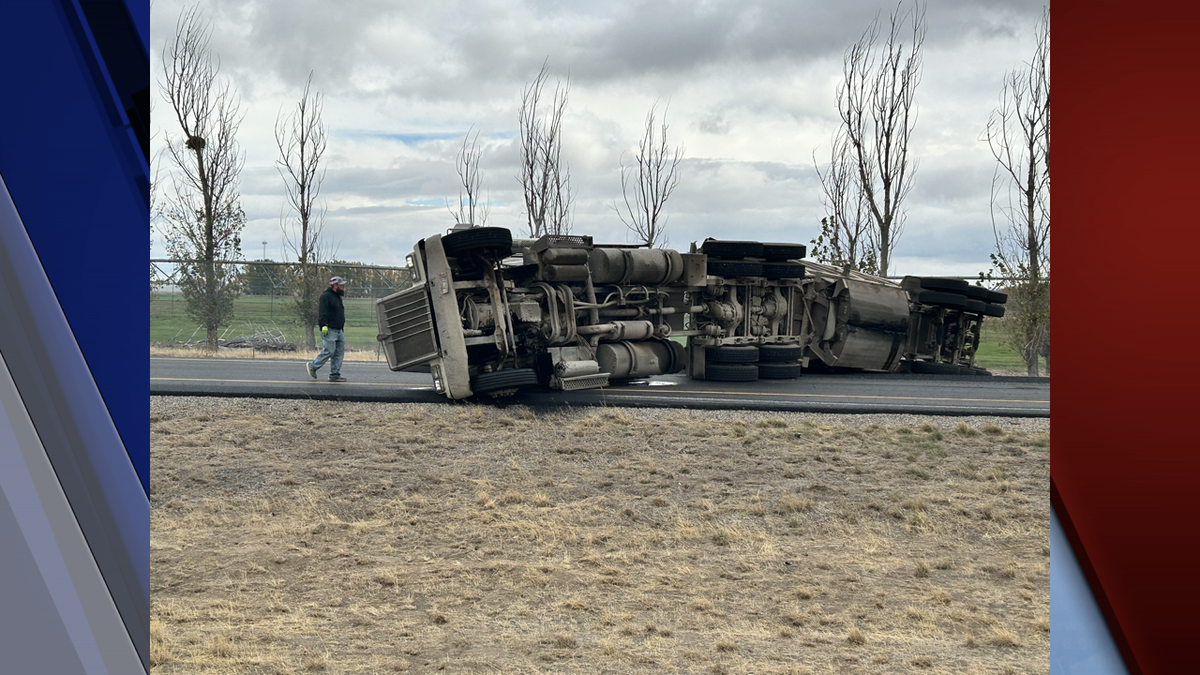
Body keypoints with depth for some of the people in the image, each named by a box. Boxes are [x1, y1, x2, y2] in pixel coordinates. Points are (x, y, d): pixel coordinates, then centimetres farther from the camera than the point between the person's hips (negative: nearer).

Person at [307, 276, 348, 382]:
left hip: (339, 331, 9)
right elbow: (322, 312, -16)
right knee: (329, 351, -11)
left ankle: (335, 374, 7)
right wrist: (323, 325, -25)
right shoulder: (326, 296, -7)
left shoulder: (337, 297, 22)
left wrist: (342, 328, 27)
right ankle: (313, 366, 7)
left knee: (339, 352, 4)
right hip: (329, 330, -9)